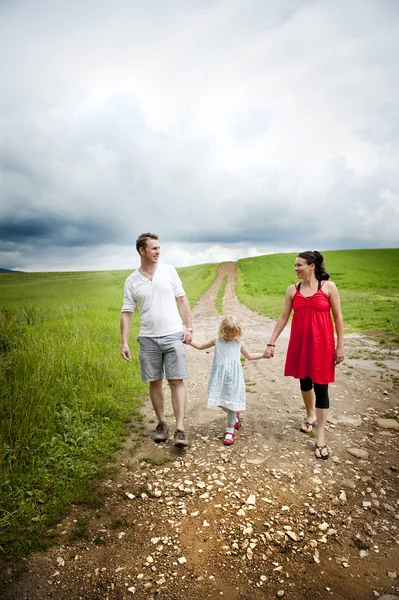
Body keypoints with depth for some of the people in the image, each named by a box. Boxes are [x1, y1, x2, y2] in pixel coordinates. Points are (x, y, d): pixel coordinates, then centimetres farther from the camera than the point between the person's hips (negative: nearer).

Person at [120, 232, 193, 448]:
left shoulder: (169, 271, 3)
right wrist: (124, 343, -3)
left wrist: (189, 327, -2)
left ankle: (180, 429, 0)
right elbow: (126, 313, 3)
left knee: (176, 381, -3)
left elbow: (182, 300, 5)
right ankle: (161, 423, 25)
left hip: (173, 336, -1)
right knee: (154, 382, 9)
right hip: (148, 339, 1)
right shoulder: (132, 281, 2)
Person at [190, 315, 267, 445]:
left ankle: (230, 430, 16)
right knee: (220, 402, 5)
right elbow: (200, 346, 13)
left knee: (231, 402, -1)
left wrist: (263, 354, 14)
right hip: (220, 377, 2)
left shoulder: (239, 344, 5)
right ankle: (235, 416, 35)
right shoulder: (216, 341, 3)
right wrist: (189, 341, 1)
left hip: (233, 378, -1)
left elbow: (249, 356, 20)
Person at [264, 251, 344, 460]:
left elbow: (338, 317, -2)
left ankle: (320, 437, 9)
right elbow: (283, 317, 4)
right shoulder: (292, 289, 2)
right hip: (299, 343, 3)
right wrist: (271, 343, 0)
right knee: (304, 381, 16)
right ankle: (310, 416, 43)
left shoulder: (328, 287, -4)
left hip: (322, 344, -3)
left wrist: (340, 345, -4)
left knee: (321, 387, 0)